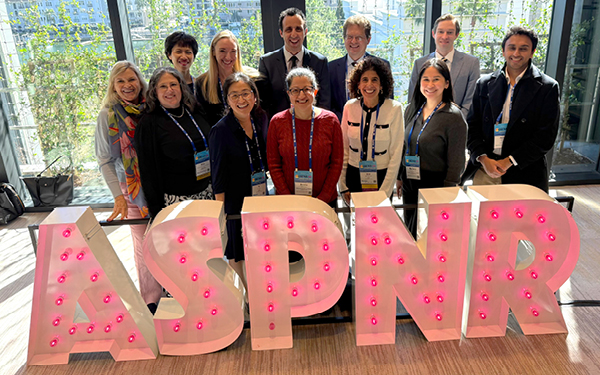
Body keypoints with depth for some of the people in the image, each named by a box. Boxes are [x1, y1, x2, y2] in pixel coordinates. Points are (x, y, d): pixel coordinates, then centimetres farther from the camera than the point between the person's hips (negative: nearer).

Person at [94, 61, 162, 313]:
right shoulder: (108, 115, -1)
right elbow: (105, 160, -1)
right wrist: (118, 195, -8)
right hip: (133, 190, -1)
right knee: (144, 244, 4)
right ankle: (150, 300, 20)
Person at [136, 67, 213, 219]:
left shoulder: (195, 111, 8)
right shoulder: (149, 123, -7)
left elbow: (212, 147, 18)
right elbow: (147, 168, -7)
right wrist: (156, 210, -9)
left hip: (206, 191, 5)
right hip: (175, 198, -4)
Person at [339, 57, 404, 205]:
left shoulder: (394, 108, -10)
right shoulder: (350, 107, -3)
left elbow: (396, 154, -8)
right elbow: (344, 147, 3)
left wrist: (385, 191, -10)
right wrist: (343, 186, 2)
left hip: (382, 177, -2)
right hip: (354, 175, 2)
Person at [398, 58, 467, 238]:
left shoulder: (453, 116, -12)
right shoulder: (412, 109, 5)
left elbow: (456, 162, -12)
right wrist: (399, 177, 15)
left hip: (435, 184, -6)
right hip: (409, 182, 6)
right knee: (409, 232, 16)